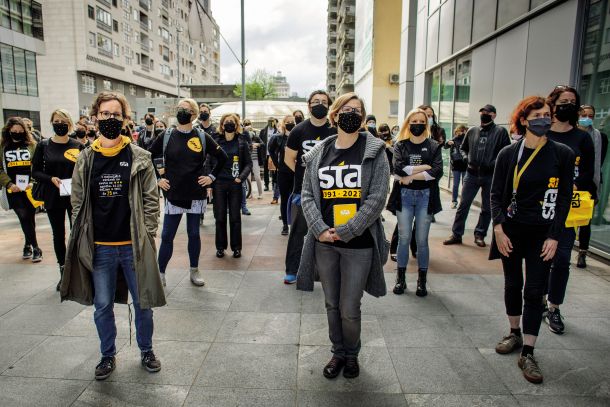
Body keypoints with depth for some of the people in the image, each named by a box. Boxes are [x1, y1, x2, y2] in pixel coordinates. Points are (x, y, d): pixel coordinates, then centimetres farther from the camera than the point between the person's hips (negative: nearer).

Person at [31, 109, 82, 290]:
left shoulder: (78, 146, -1)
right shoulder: (43, 146, 2)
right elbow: (35, 172, 4)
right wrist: (51, 179, -14)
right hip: (53, 198, 2)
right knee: (58, 235, 11)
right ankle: (63, 272, 25)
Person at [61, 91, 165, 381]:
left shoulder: (139, 157, -3)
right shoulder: (85, 160, 3)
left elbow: (151, 200, -2)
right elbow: (78, 204, 7)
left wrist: (147, 238, -6)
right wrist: (82, 242, 3)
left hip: (133, 246, -2)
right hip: (99, 248, 2)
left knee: (142, 302, 11)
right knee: (102, 306, 14)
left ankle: (146, 350, 33)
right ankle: (108, 355, 35)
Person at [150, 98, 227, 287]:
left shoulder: (202, 137, 0)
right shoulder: (166, 136, 0)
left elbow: (222, 158, 7)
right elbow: (149, 157, 10)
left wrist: (211, 176, 1)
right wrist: (158, 179, 4)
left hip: (196, 194, 0)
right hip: (173, 194, 0)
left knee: (194, 234, 11)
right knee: (167, 235, 3)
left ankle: (194, 270, 25)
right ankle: (160, 273, 15)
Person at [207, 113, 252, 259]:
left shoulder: (242, 142, 2)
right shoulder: (215, 141, 4)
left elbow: (248, 163, 1)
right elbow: (209, 163, 4)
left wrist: (241, 177, -15)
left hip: (235, 184, -1)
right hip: (218, 183, 1)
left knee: (235, 217, 5)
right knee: (220, 217, 7)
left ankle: (236, 247, 17)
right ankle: (220, 247, 20)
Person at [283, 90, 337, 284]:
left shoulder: (335, 132, -1)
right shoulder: (299, 131, 0)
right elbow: (288, 159, 7)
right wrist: (303, 173, 1)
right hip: (302, 190, 0)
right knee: (298, 232, 8)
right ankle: (292, 270, 20)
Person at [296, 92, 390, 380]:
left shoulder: (374, 152, -3)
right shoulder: (318, 153, 6)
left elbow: (377, 198, -10)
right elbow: (307, 195, 4)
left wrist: (344, 232, -14)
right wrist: (320, 229, -11)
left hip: (359, 244, -3)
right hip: (324, 243, 3)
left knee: (349, 308, 4)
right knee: (332, 304, 16)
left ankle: (352, 355, 33)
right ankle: (338, 353, 39)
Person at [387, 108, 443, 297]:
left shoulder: (433, 146, 4)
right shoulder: (400, 145, 4)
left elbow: (437, 172, -11)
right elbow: (398, 169, -13)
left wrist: (411, 175, -11)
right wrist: (423, 167, -10)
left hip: (425, 196, 0)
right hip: (404, 196, 0)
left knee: (422, 239, 5)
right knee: (404, 237, 2)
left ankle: (422, 280, 18)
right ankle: (401, 277, 16)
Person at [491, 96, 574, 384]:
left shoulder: (562, 154, -3)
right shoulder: (508, 154, -2)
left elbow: (564, 198, -1)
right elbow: (496, 194, 1)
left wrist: (554, 236, -7)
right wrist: (499, 230, -8)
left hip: (542, 234, -1)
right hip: (511, 231, 1)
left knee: (534, 292, 0)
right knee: (512, 285, 13)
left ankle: (527, 353, 10)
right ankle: (515, 333, 34)